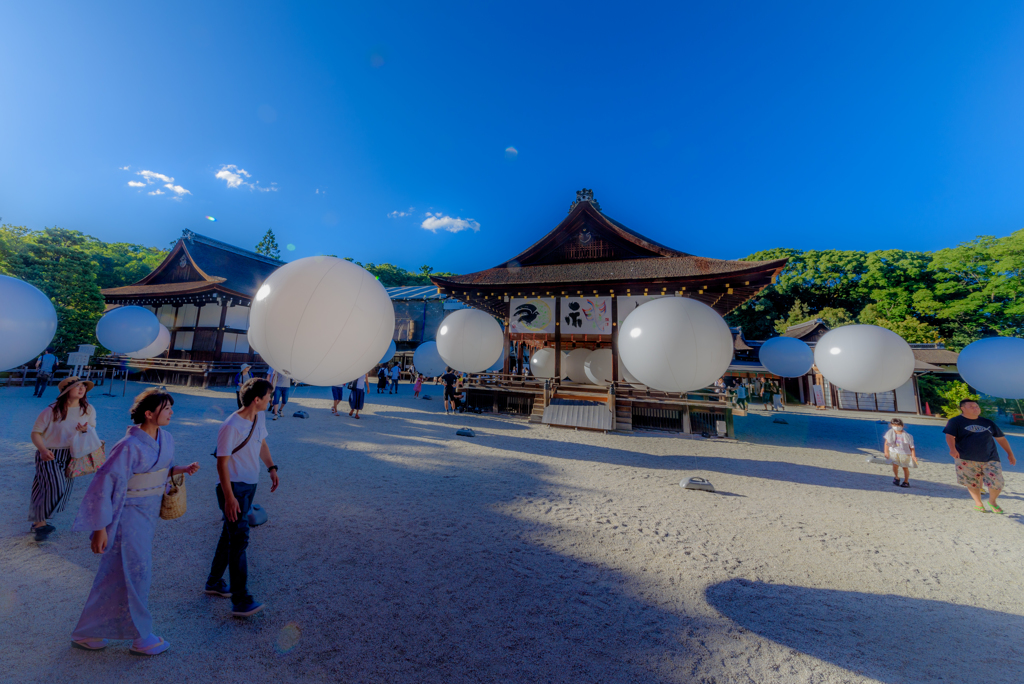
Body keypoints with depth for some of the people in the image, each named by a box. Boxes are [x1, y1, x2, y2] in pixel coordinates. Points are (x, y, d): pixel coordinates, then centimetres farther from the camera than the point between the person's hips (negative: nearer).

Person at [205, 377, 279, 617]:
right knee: (239, 540, -5)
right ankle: (241, 601, 4)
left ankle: (214, 583, 39)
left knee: (231, 535, 21)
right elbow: (222, 463, -20)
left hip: (250, 485, 8)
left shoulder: (260, 417, 1)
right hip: (234, 488, -8)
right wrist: (229, 497, -20)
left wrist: (272, 468, 13)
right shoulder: (231, 426, -24)